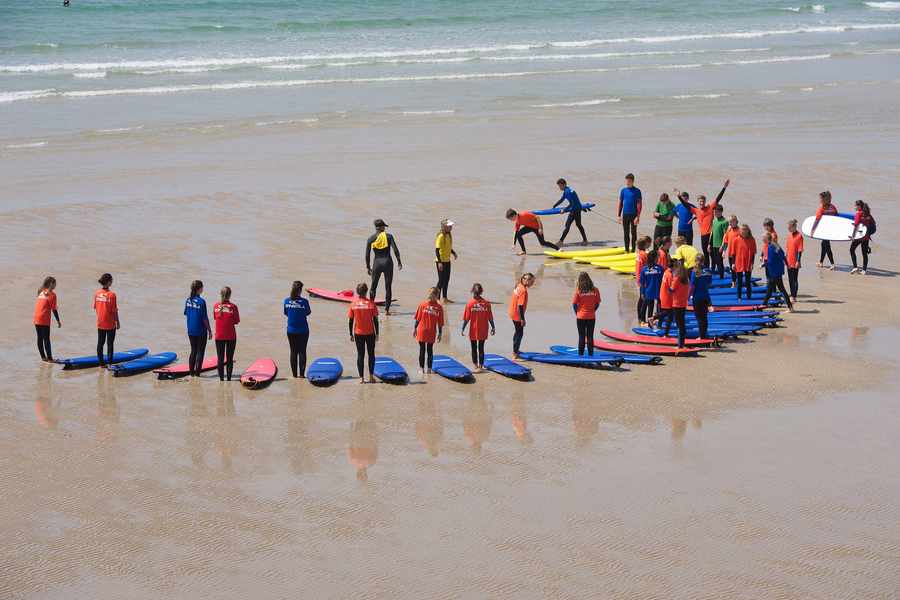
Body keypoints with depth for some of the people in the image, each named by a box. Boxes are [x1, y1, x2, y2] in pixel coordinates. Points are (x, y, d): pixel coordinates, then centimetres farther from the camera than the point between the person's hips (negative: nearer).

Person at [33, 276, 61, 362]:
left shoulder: (41, 292, 12)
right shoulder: (52, 294, -6)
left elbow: (38, 305, 12)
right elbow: (54, 310, -7)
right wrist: (58, 321, -1)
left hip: (36, 319, 6)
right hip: (44, 320, -6)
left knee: (40, 338, 11)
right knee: (46, 339, -3)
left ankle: (43, 356, 18)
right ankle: (49, 358, -2)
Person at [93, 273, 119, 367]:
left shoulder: (97, 293, -3)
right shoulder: (112, 294, -18)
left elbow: (95, 308, 5)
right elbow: (114, 311, -14)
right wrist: (118, 322, -4)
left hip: (100, 323, 5)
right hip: (110, 324, -5)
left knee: (100, 343, 12)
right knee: (110, 344, 6)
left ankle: (101, 363, 17)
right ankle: (109, 363, 7)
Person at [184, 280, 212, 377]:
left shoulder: (188, 300, 2)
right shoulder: (201, 301, -17)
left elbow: (186, 314, 10)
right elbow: (205, 318, -15)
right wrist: (209, 330, -7)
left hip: (190, 330, 6)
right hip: (201, 331, -6)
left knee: (193, 351, 16)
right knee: (200, 352, 4)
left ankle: (191, 372, 17)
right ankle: (197, 373, 3)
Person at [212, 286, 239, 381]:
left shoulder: (215, 306, -3)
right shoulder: (233, 306, -11)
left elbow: (215, 318, 9)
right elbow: (236, 321, -6)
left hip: (219, 336, 2)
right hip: (231, 336, -2)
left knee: (220, 359, 8)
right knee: (229, 358, 7)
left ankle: (221, 378, 6)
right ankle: (229, 378, 6)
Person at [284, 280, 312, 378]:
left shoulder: (286, 301, -5)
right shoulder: (304, 301, -14)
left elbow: (286, 313, 6)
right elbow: (308, 312, 0)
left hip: (291, 330, 3)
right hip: (302, 330, -3)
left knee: (293, 352, 10)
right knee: (302, 352, 5)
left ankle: (294, 374, 10)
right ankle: (301, 374, 3)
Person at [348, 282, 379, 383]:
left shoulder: (353, 304, -4)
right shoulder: (371, 303, -8)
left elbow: (351, 320, -1)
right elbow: (375, 320, -6)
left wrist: (351, 334, 8)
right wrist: (377, 333, 3)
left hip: (358, 333, 1)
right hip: (370, 333, -1)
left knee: (360, 355, 6)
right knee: (371, 354, 12)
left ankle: (361, 378, 3)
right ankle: (371, 376, 8)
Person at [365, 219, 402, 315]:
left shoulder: (370, 239, 1)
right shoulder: (388, 236, -3)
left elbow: (367, 254, 2)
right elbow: (395, 250, -10)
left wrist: (368, 267, 10)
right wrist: (399, 262, -2)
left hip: (377, 263, 1)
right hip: (388, 262, -1)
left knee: (373, 286, 16)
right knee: (388, 287, 6)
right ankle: (386, 309, 4)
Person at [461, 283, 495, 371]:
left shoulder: (470, 304, -12)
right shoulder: (486, 303, -9)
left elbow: (466, 319, -10)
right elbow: (490, 318, -4)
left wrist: (463, 329, 0)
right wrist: (493, 327, 8)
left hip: (473, 330, -1)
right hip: (483, 331, 1)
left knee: (474, 348, 13)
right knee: (481, 348, 9)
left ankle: (475, 364, 20)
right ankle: (481, 365, 9)